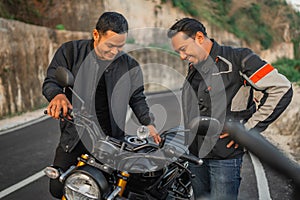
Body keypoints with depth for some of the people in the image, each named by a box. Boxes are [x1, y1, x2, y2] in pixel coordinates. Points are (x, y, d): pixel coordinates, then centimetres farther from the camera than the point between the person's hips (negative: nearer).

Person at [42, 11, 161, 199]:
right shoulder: (71, 51, -3)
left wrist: (148, 123, 0)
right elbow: (50, 81, -5)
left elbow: (138, 98, 13)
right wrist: (58, 95, -28)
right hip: (75, 135, 0)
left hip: (111, 140, 1)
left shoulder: (130, 66, 2)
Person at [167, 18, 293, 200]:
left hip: (225, 156, -7)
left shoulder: (237, 58, -11)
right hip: (195, 154, 7)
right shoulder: (194, 67, 13)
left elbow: (282, 89, -15)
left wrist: (248, 129, -13)